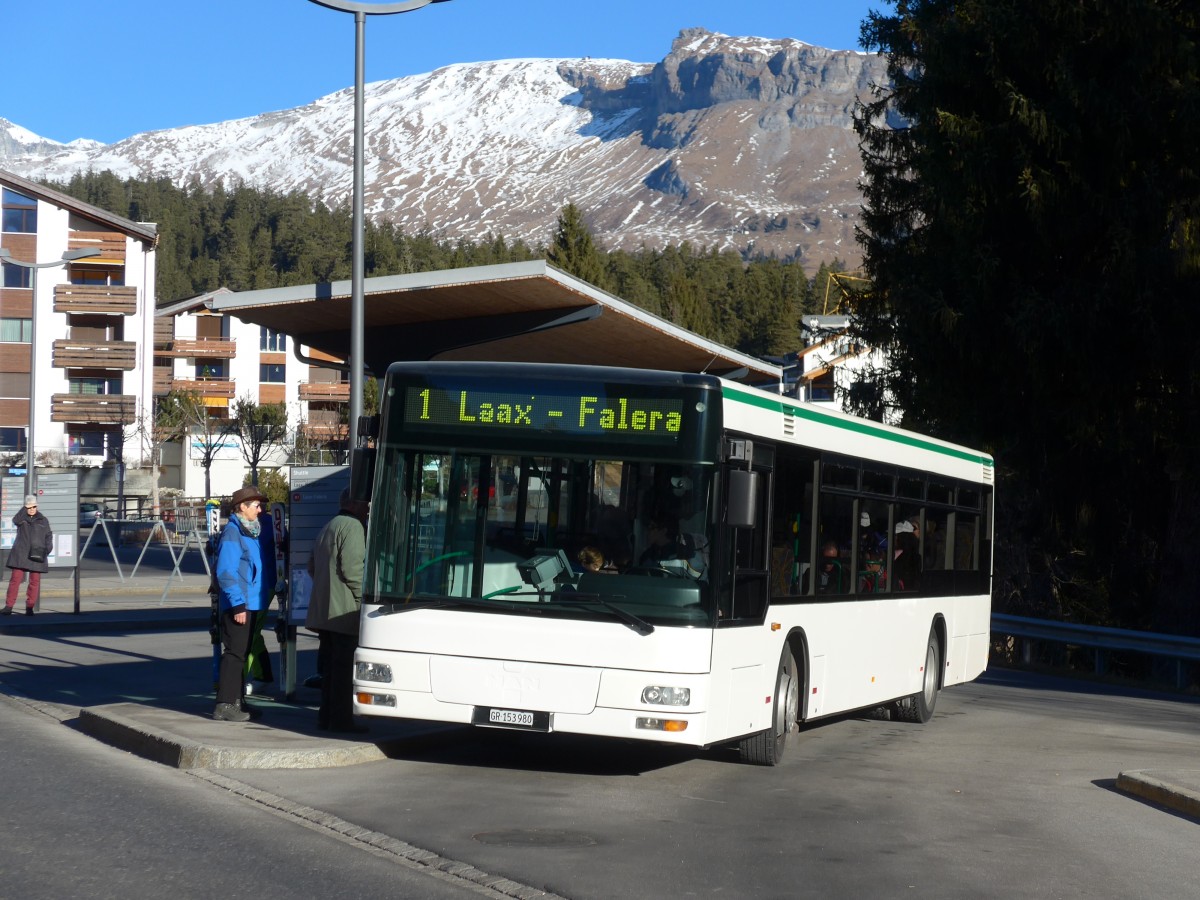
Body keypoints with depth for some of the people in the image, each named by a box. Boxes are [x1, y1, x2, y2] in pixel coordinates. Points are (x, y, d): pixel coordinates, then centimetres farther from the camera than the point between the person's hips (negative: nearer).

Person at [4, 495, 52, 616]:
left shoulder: (43, 520, 10)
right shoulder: (22, 517, 7)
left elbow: (48, 536, 12)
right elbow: (16, 521, -16)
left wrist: (47, 549, -2)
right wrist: (25, 509, -17)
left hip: (37, 555, 1)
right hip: (21, 554, -1)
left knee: (35, 581, 0)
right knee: (16, 578, -6)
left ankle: (30, 607, 6)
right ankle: (9, 605, -4)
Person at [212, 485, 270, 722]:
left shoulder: (249, 531, 15)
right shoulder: (232, 533, -14)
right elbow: (226, 573, -20)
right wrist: (238, 605, -22)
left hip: (250, 604, 9)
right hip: (238, 606, -9)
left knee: (242, 653, 14)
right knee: (234, 653, -8)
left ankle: (237, 701, 22)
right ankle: (224, 705, -7)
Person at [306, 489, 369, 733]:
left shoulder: (327, 527, 21)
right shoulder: (352, 526, -10)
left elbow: (312, 566, 25)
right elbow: (352, 567, -19)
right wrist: (364, 598, -13)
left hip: (323, 609, 10)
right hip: (344, 611, -10)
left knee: (329, 664, 14)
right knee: (344, 666, -7)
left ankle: (326, 716, 18)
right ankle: (341, 720, -7)